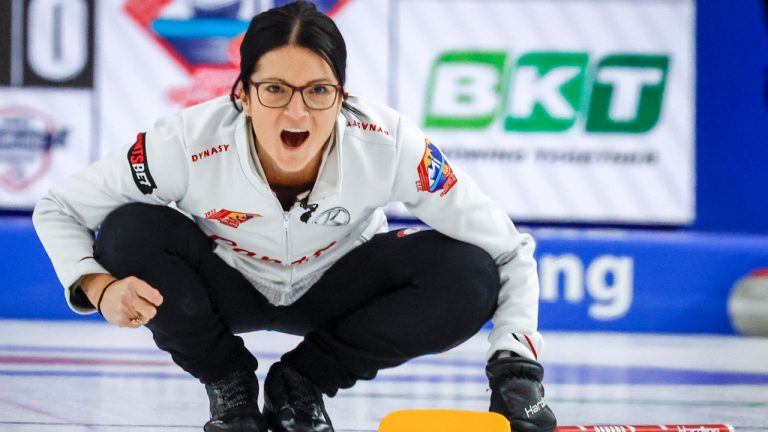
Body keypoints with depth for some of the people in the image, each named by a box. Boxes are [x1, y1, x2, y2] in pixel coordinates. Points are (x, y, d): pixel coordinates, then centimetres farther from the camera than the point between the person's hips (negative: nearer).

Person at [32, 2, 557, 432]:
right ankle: (230, 388, -3)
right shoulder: (189, 145, -34)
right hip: (229, 290, -1)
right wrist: (99, 286, -37)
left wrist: (516, 368, -37)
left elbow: (508, 252, -24)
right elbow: (58, 210, -18)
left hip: (332, 292, 1)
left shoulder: (389, 145, -33)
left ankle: (300, 384, -2)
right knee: (130, 233, -31)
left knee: (467, 277, -27)